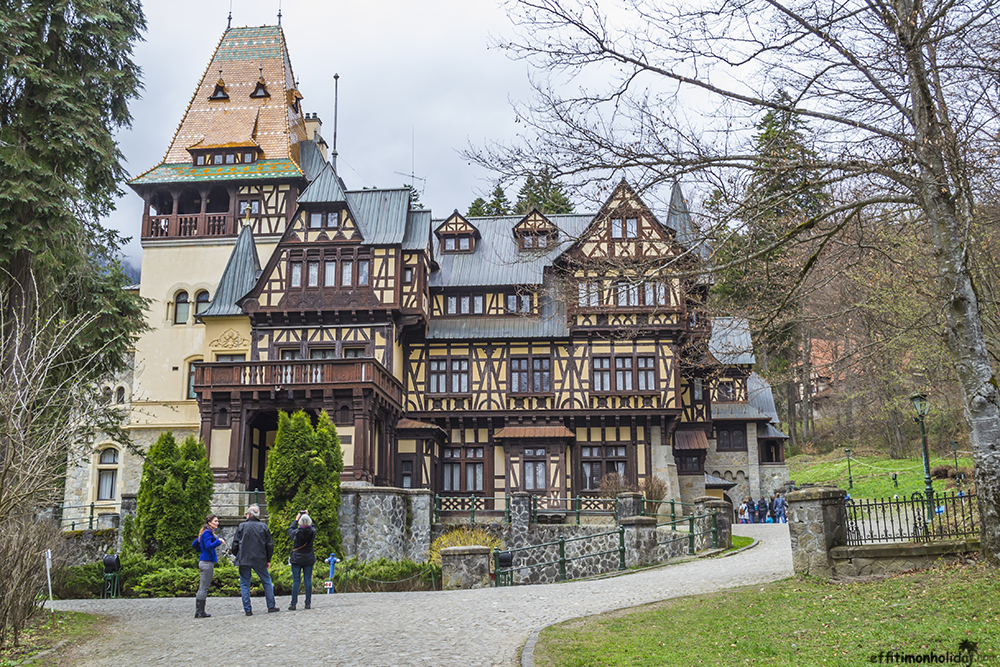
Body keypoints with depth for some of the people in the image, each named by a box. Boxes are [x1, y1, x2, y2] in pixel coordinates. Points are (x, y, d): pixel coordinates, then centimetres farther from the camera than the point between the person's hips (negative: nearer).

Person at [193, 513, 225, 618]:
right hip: (207, 562, -10)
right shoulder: (207, 533, -13)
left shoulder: (206, 533, 17)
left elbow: (194, 544, 25)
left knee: (202, 588, 12)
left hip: (204, 562, 10)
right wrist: (219, 541, -19)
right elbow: (209, 546, -27)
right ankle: (200, 612, -3)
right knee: (204, 588, -6)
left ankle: (198, 612, 16)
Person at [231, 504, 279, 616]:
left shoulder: (242, 526, -2)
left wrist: (237, 557, 15)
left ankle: (248, 609, 5)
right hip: (260, 560, 1)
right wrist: (268, 560, 14)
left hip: (244, 560, -1)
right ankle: (271, 606, 13)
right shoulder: (263, 527, 2)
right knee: (266, 581, 12)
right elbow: (269, 545, 5)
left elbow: (235, 544, 0)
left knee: (245, 584, 7)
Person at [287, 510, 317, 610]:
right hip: (309, 560, 2)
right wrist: (307, 515, 22)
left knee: (296, 581, 1)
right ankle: (307, 603, 8)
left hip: (297, 560, -2)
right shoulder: (312, 532, -8)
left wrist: (296, 520, 19)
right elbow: (313, 527, 15)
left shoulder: (296, 533, -13)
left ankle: (293, 604, 1)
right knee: (308, 580, 6)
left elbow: (290, 530, 10)